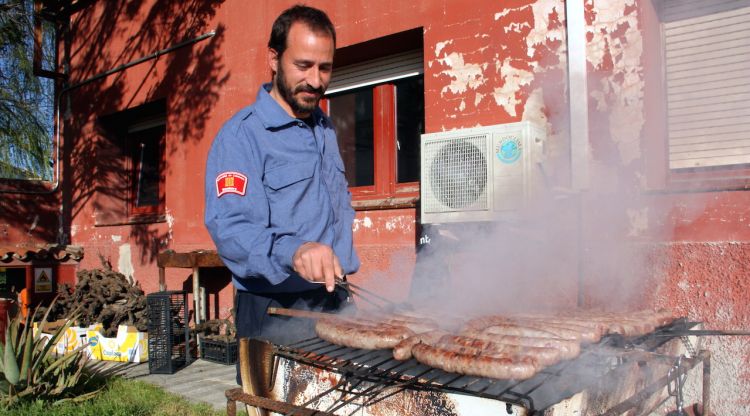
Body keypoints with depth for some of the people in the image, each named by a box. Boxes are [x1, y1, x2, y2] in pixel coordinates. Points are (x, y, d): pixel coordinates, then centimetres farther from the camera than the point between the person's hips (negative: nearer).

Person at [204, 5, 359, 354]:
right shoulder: (241, 135, -13)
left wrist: (343, 264, 13)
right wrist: (293, 251, -43)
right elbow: (229, 227, -26)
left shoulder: (325, 129, 12)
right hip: (276, 313, -7)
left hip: (336, 302, 7)